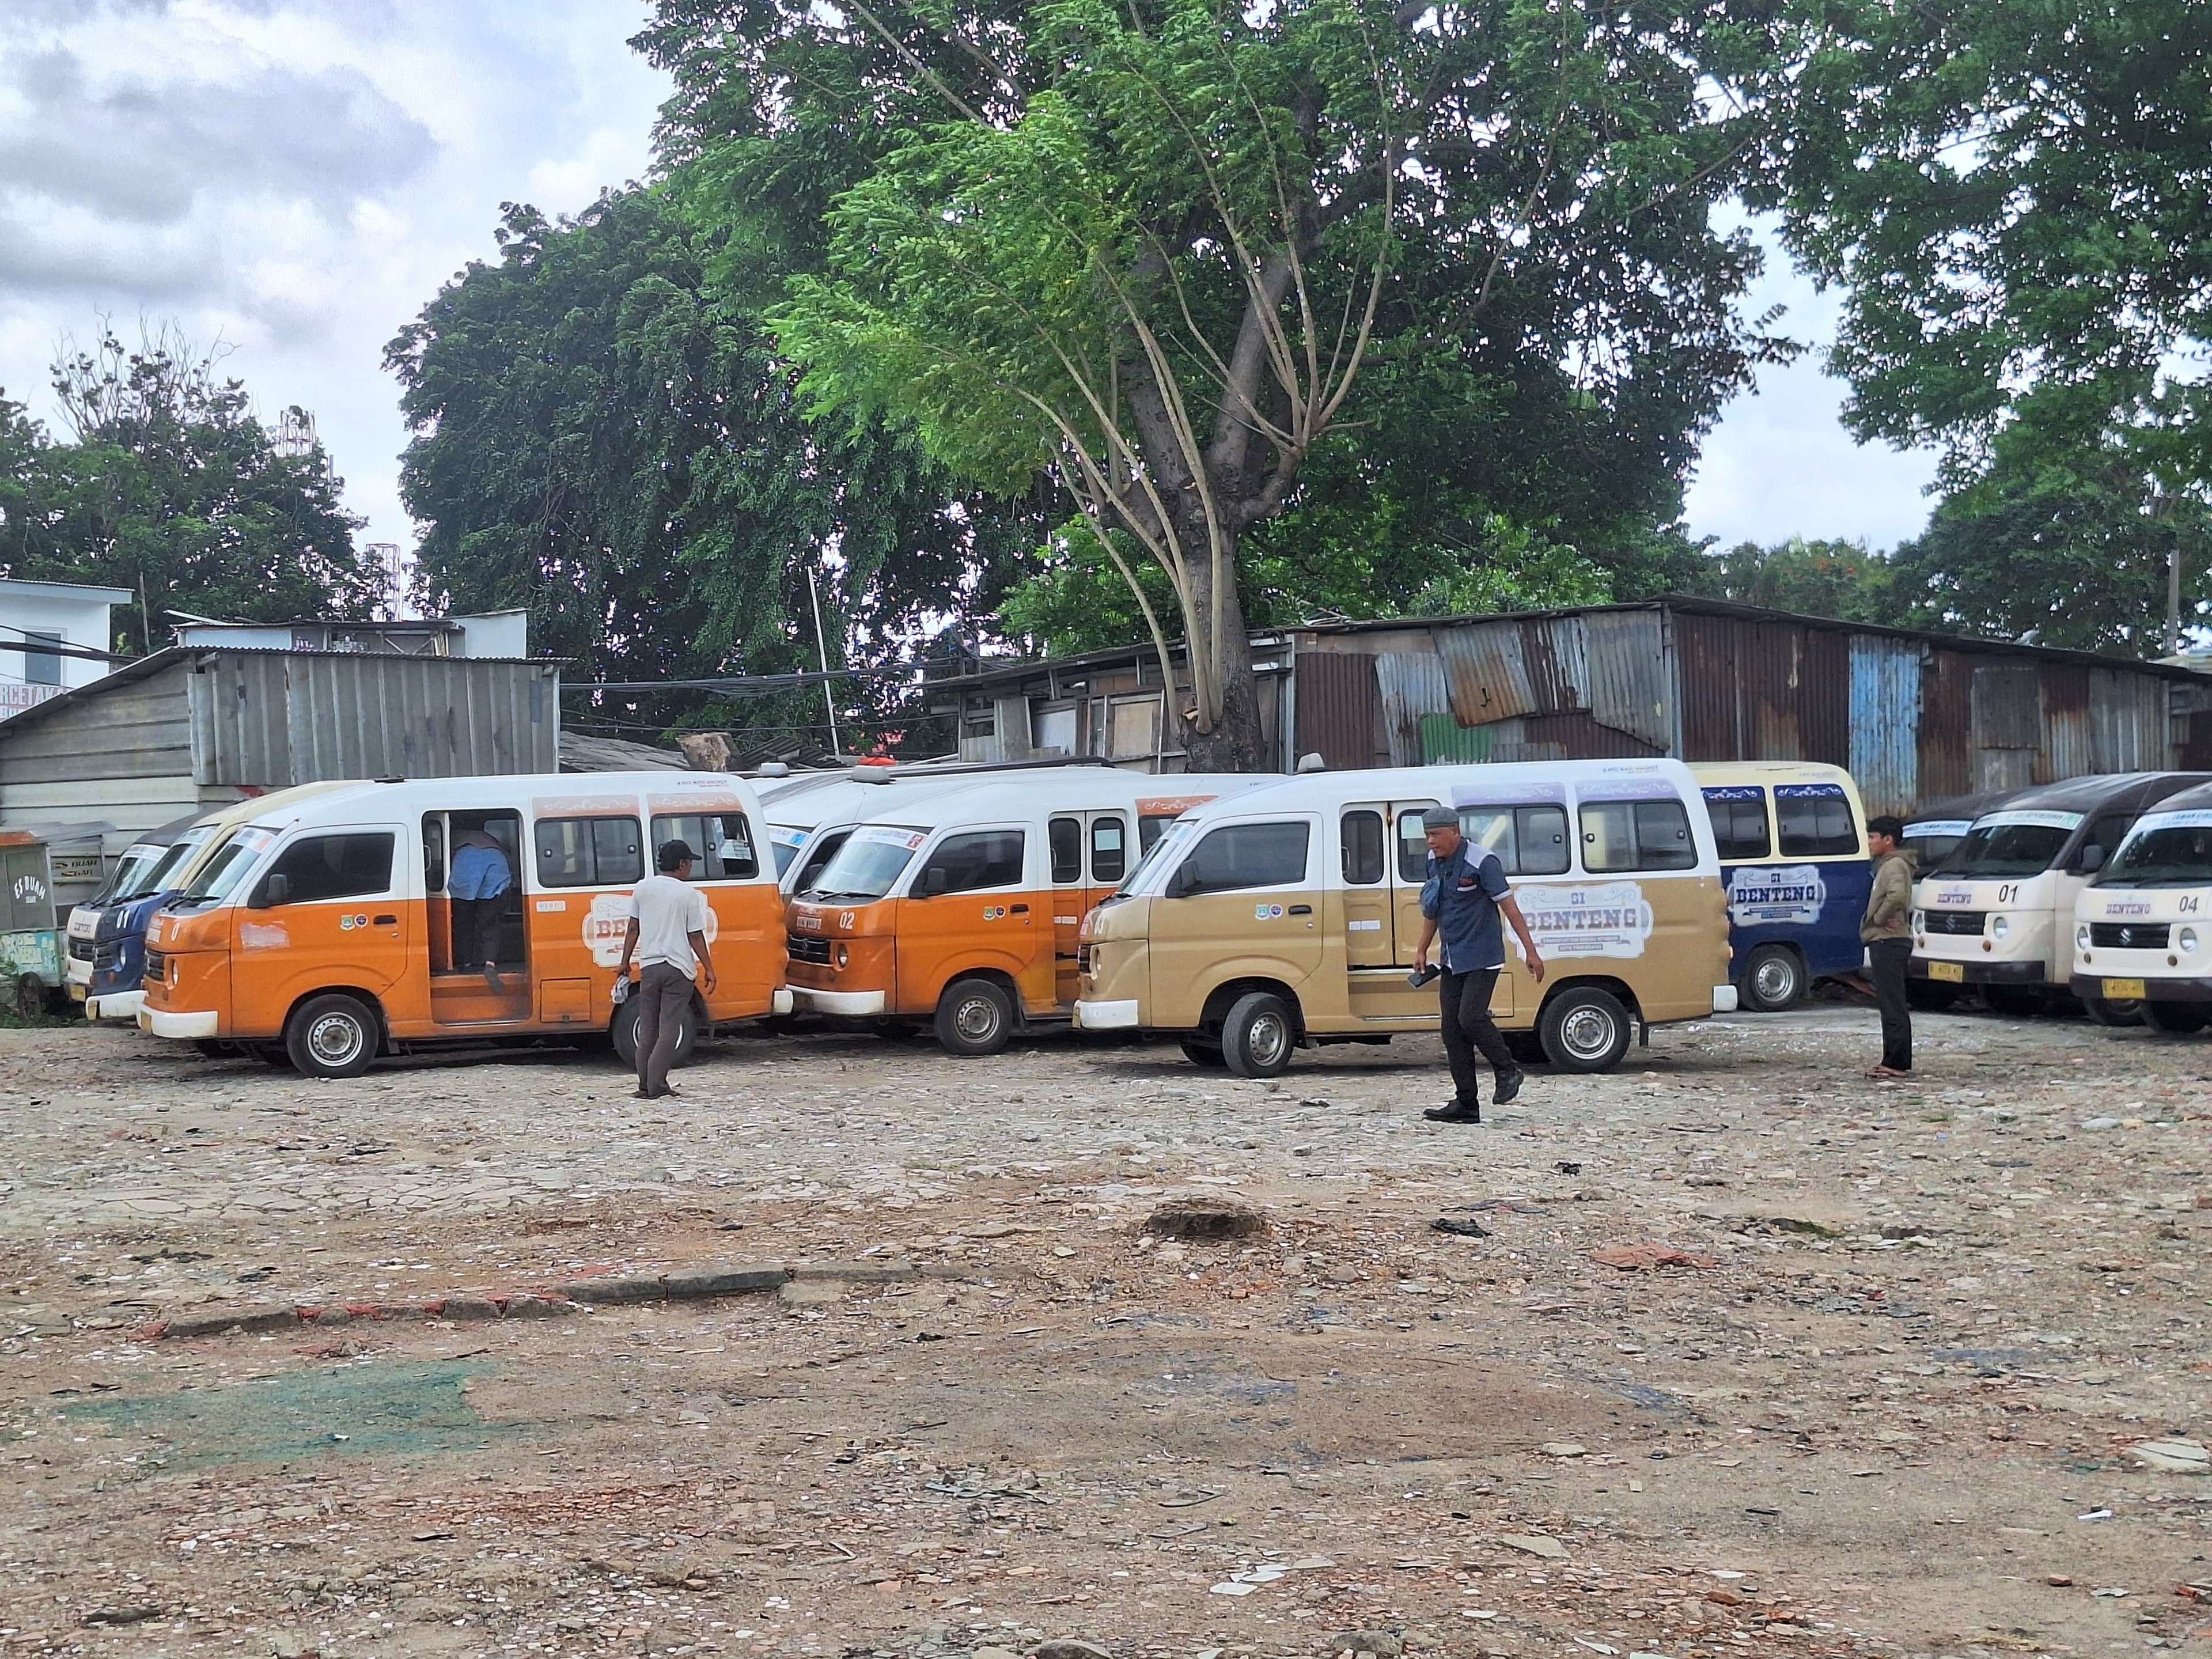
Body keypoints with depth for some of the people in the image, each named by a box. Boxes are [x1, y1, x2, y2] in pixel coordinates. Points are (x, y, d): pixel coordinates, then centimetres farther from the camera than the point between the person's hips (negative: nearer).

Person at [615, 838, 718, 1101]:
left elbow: (633, 929, 8)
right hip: (679, 968, -4)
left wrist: (625, 963, 17)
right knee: (669, 1031, -1)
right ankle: (656, 1086, -8)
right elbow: (696, 937, -7)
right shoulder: (689, 894, -8)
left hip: (649, 966, 4)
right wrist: (709, 970, 0)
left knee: (647, 1030, 12)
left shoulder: (643, 888, 4)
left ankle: (645, 1085, 10)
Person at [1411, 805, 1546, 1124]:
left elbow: (1509, 906, -13)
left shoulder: (1482, 861, -14)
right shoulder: (1433, 862, 8)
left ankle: (1508, 1072, 5)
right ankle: (1466, 1104, 6)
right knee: (1452, 1028, 2)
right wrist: (1421, 950, 20)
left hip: (1482, 958, -7)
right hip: (1452, 960, 8)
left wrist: (1531, 951, -14)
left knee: (1471, 1017, -19)